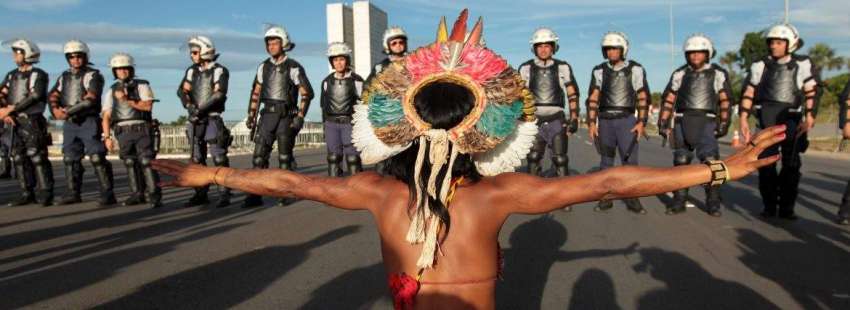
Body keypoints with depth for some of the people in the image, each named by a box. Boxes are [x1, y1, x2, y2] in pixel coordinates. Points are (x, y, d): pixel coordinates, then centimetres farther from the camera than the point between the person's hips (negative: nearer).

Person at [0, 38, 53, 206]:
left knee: (37, 157, -10)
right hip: (14, 123, 7)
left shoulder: (38, 75, -2)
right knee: (19, 158, 6)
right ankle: (27, 194, 12)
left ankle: (46, 194, -7)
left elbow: (34, 97, -14)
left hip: (32, 121, -7)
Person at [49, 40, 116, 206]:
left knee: (97, 158, -11)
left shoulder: (93, 75, -3)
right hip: (69, 124, 7)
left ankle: (107, 194, -11)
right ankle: (72, 193, 19)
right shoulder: (64, 77, 17)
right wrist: (56, 110, -13)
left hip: (89, 122, -7)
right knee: (70, 158, 10)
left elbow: (90, 99, -16)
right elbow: (53, 95, 8)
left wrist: (68, 111, -19)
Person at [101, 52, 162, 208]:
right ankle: (137, 194, 12)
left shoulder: (142, 85, 4)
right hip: (123, 132, 4)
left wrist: (127, 100, -14)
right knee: (130, 163, 5)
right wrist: (107, 137, -4)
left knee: (146, 161, -11)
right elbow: (106, 116, 6)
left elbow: (148, 106, -10)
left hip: (142, 130, -4)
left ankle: (154, 196, -11)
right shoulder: (112, 91, 12)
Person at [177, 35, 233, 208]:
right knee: (197, 159, 9)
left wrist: (202, 109, -21)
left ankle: (224, 195, -6)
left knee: (219, 158, -9)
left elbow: (219, 94, -15)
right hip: (195, 120, 6)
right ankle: (201, 194, 17)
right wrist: (189, 105, -15)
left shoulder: (219, 71, -3)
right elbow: (182, 90, 3)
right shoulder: (192, 71, 14)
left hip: (212, 119, -6)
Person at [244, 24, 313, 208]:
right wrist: (251, 115, 9)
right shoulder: (264, 67, 11)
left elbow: (307, 93, -6)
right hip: (267, 115, 4)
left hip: (286, 116, -4)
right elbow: (256, 93, 15)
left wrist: (300, 117, -13)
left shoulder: (294, 67, -4)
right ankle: (255, 195, -3)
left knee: (285, 157, 2)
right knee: (259, 154, -4)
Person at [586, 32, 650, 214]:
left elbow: (643, 98, -1)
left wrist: (641, 122, -9)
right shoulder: (599, 71, 6)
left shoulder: (635, 69, 1)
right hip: (605, 120, 2)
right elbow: (593, 99, 3)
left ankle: (632, 199, 2)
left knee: (630, 159, -5)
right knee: (606, 160, 6)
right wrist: (591, 122, -4)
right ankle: (606, 199, 12)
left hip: (626, 119, -2)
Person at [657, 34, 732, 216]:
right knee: (681, 162, 4)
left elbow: (725, 101, 2)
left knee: (710, 161, -10)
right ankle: (679, 201, 11)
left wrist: (724, 123, -7)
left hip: (706, 122, -2)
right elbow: (668, 100, 10)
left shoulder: (718, 74, 5)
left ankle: (713, 203, -2)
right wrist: (663, 122, 4)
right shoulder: (680, 74, 10)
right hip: (683, 122, 2)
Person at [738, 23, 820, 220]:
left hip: (792, 118, -1)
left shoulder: (802, 65, 2)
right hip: (766, 117, 1)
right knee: (766, 162, 1)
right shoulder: (760, 66, 7)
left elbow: (811, 93, -2)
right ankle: (769, 207, 9)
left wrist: (809, 118, -12)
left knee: (791, 164, 0)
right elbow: (748, 93, 8)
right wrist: (743, 119, 1)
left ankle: (787, 208, 8)